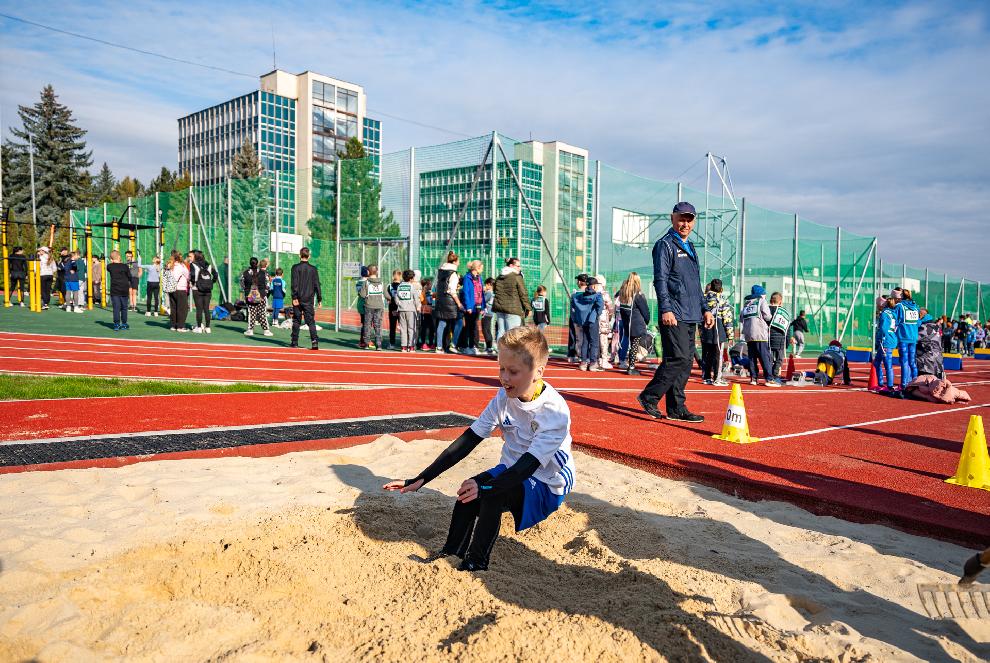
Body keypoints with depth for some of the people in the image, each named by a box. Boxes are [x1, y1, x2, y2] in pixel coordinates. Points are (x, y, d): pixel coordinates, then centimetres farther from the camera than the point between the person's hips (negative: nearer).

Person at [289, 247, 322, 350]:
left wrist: (294, 297, -9)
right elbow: (317, 285, 4)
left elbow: (294, 284, -9)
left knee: (296, 321, 9)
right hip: (309, 300, 1)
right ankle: (314, 341, -16)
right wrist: (319, 299, 8)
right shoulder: (313, 269, 4)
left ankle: (294, 342, 14)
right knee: (311, 321, -1)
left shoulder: (295, 267, -3)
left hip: (298, 299, -1)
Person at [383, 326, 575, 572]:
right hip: (512, 473, 5)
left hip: (545, 487, -5)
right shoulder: (505, 398, -7)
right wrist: (421, 479, -14)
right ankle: (452, 552, -15)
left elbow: (529, 465, -32)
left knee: (491, 491, -32)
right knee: (470, 490, -26)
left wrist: (485, 485, -48)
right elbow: (467, 442, -9)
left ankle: (476, 562, -18)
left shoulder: (555, 411, -25)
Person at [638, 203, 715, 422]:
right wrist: (666, 309, -22)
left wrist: (704, 309, 21)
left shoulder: (690, 248, 23)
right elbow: (660, 279, -12)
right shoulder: (665, 245, -3)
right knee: (679, 359, -14)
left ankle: (676, 408, 11)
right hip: (674, 315, -9)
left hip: (690, 317, 9)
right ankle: (649, 396, -4)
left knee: (686, 361, 6)